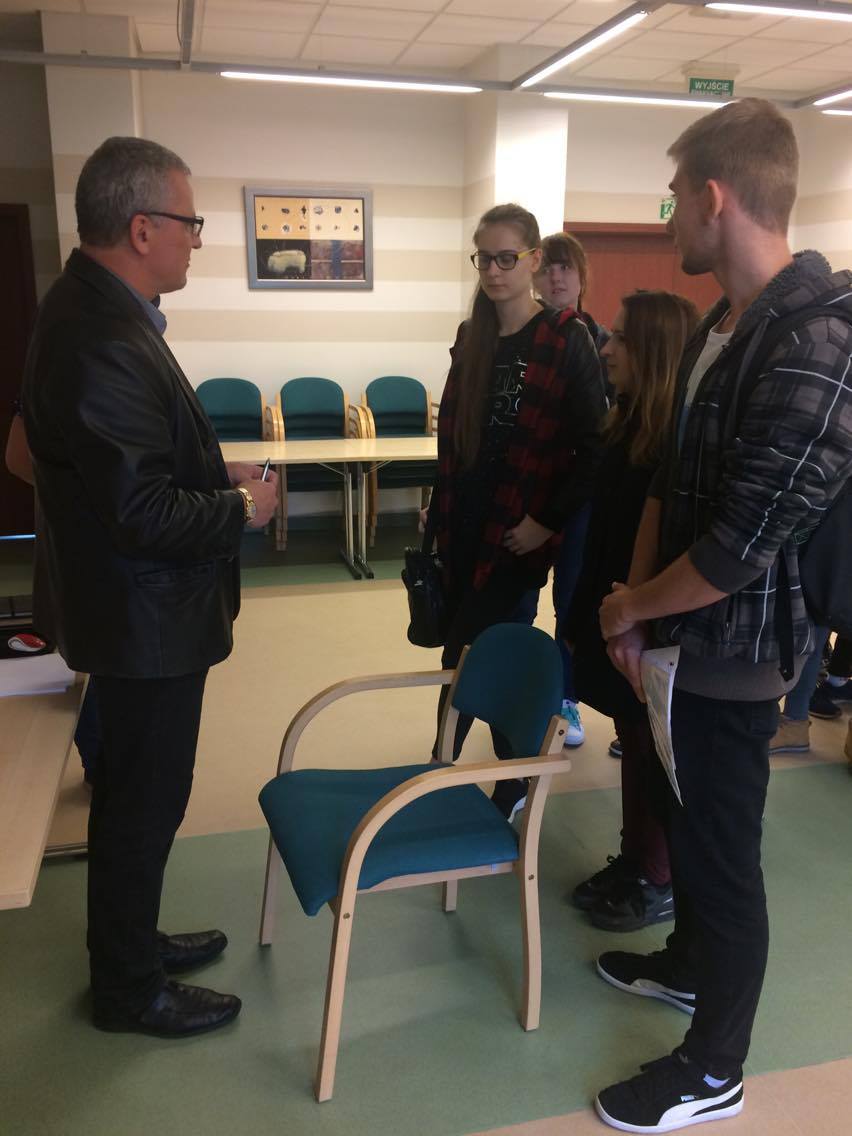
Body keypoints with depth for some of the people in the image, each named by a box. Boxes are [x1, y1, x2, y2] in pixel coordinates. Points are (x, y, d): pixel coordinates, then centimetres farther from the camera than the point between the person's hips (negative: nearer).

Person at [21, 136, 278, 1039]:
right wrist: (241, 509, -13)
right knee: (144, 802, 8)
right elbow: (144, 515, -28)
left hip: (136, 604, 10)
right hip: (145, 616, -10)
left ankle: (129, 941, 43)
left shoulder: (91, 306, 6)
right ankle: (129, 990, 29)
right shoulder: (104, 342, -27)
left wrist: (214, 474, 5)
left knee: (135, 793, 23)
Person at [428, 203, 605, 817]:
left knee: (467, 657, -2)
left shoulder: (567, 340, -9)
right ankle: (513, 781, 31)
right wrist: (441, 510, 11)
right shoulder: (471, 336, 9)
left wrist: (548, 521, -13)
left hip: (517, 529, -6)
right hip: (464, 519, 6)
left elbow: (593, 445, -11)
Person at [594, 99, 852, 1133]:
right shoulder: (720, 325, 5)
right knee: (687, 820, 25)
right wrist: (636, 601, 3)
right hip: (684, 635, 9)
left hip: (729, 650, -9)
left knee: (722, 851, 8)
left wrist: (632, 606, -11)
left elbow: (742, 547, -27)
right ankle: (689, 962, 50)